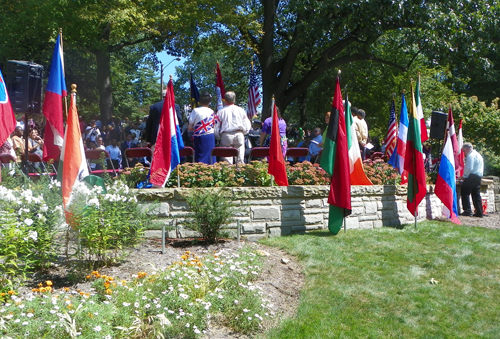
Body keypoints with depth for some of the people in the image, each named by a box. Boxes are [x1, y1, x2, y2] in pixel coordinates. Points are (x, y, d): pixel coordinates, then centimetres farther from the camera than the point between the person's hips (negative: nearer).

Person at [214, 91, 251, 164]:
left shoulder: (221, 112, 1)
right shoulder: (240, 110, 8)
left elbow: (216, 127, 3)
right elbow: (247, 125, 9)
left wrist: (218, 136, 17)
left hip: (226, 135, -2)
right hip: (239, 134, 2)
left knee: (227, 158, 0)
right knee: (240, 158, 5)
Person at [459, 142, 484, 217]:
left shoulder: (471, 155, -11)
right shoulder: (478, 155, 22)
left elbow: (469, 168, -20)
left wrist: (464, 176, -7)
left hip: (472, 177, -10)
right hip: (478, 177, 10)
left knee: (465, 192, -6)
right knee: (476, 194, 11)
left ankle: (467, 211, -11)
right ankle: (479, 212, 9)